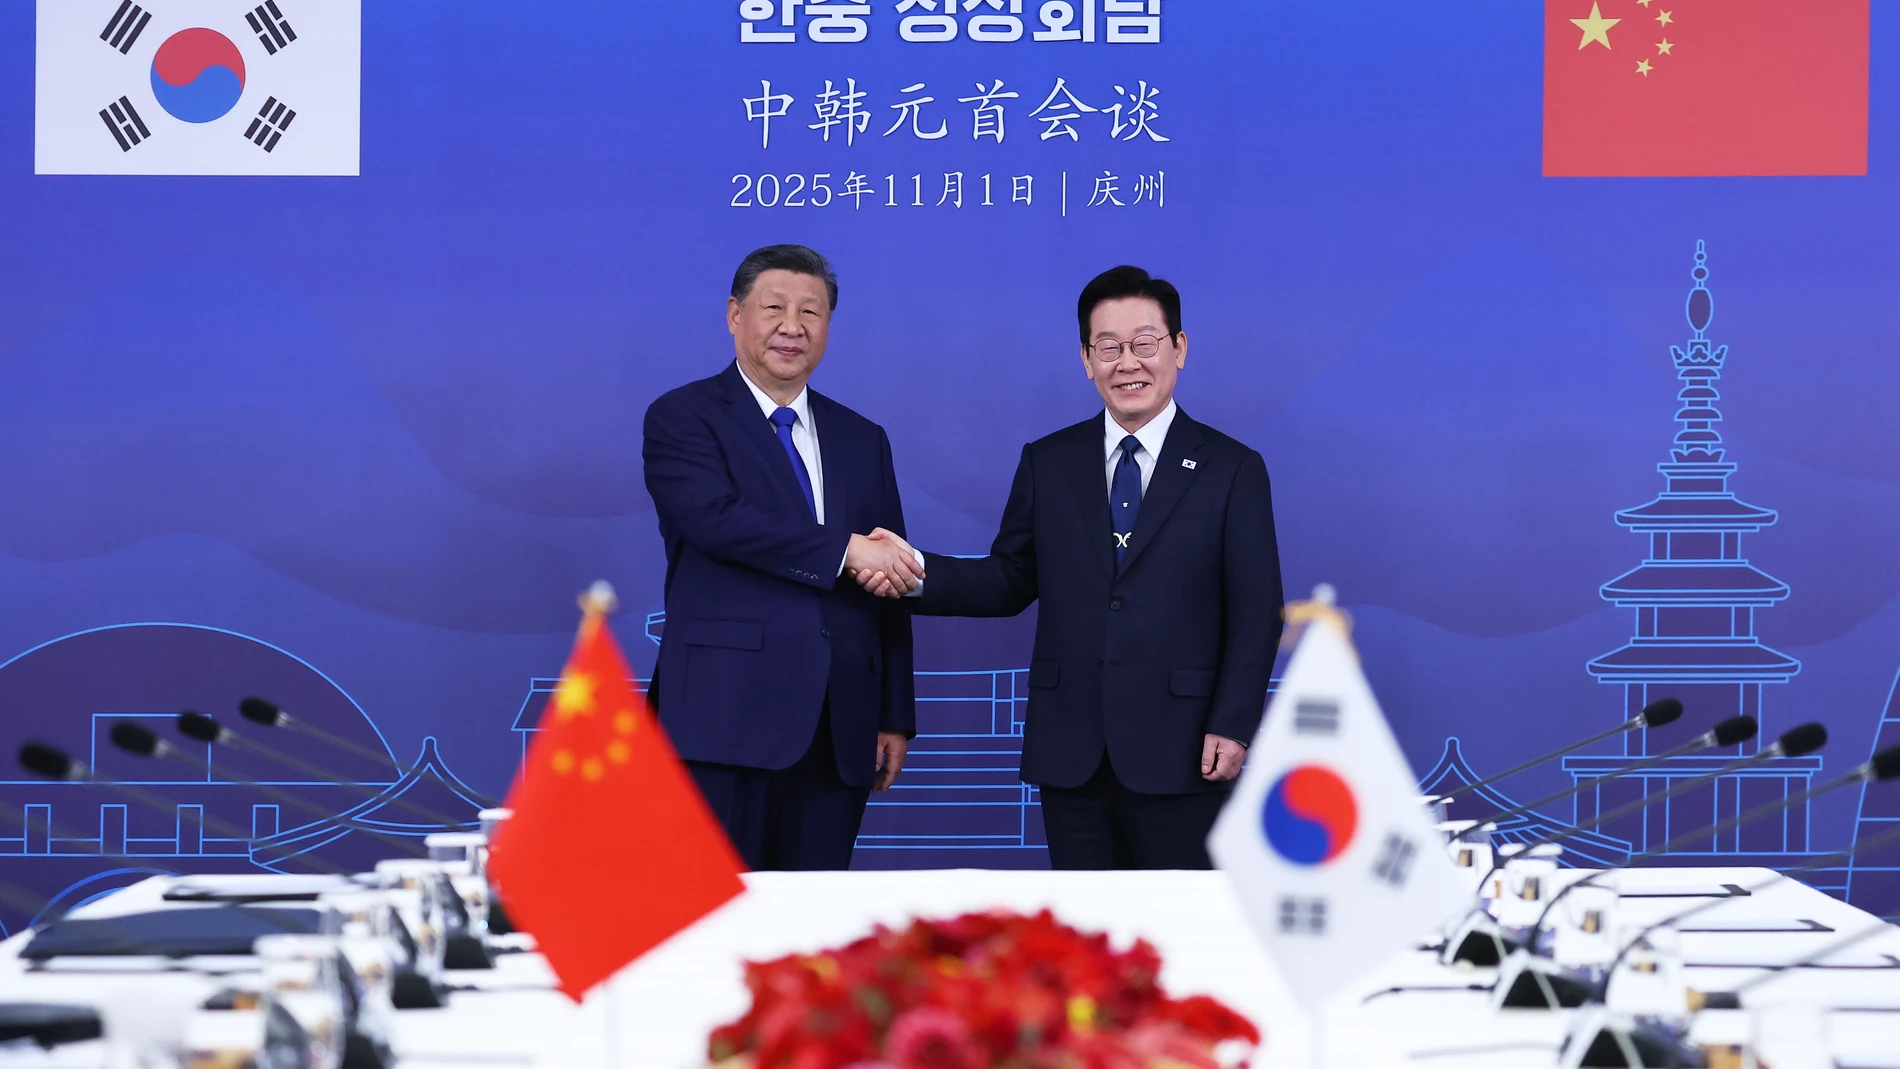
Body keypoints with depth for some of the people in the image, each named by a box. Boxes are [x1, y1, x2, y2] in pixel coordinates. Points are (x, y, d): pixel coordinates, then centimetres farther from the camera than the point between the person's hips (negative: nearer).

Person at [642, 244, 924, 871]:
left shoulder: (863, 440, 19)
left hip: (839, 729, 5)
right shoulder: (681, 419, 3)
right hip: (726, 718, -5)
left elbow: (892, 579, 17)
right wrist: (844, 551, -17)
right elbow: (716, 516, -16)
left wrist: (896, 717, 11)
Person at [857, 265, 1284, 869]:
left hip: (1177, 754, -3)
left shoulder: (1232, 469, 3)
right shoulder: (1047, 464, 11)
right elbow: (1010, 582, 10)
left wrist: (1232, 727, -9)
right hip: (1071, 755, 3)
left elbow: (1255, 614, 0)